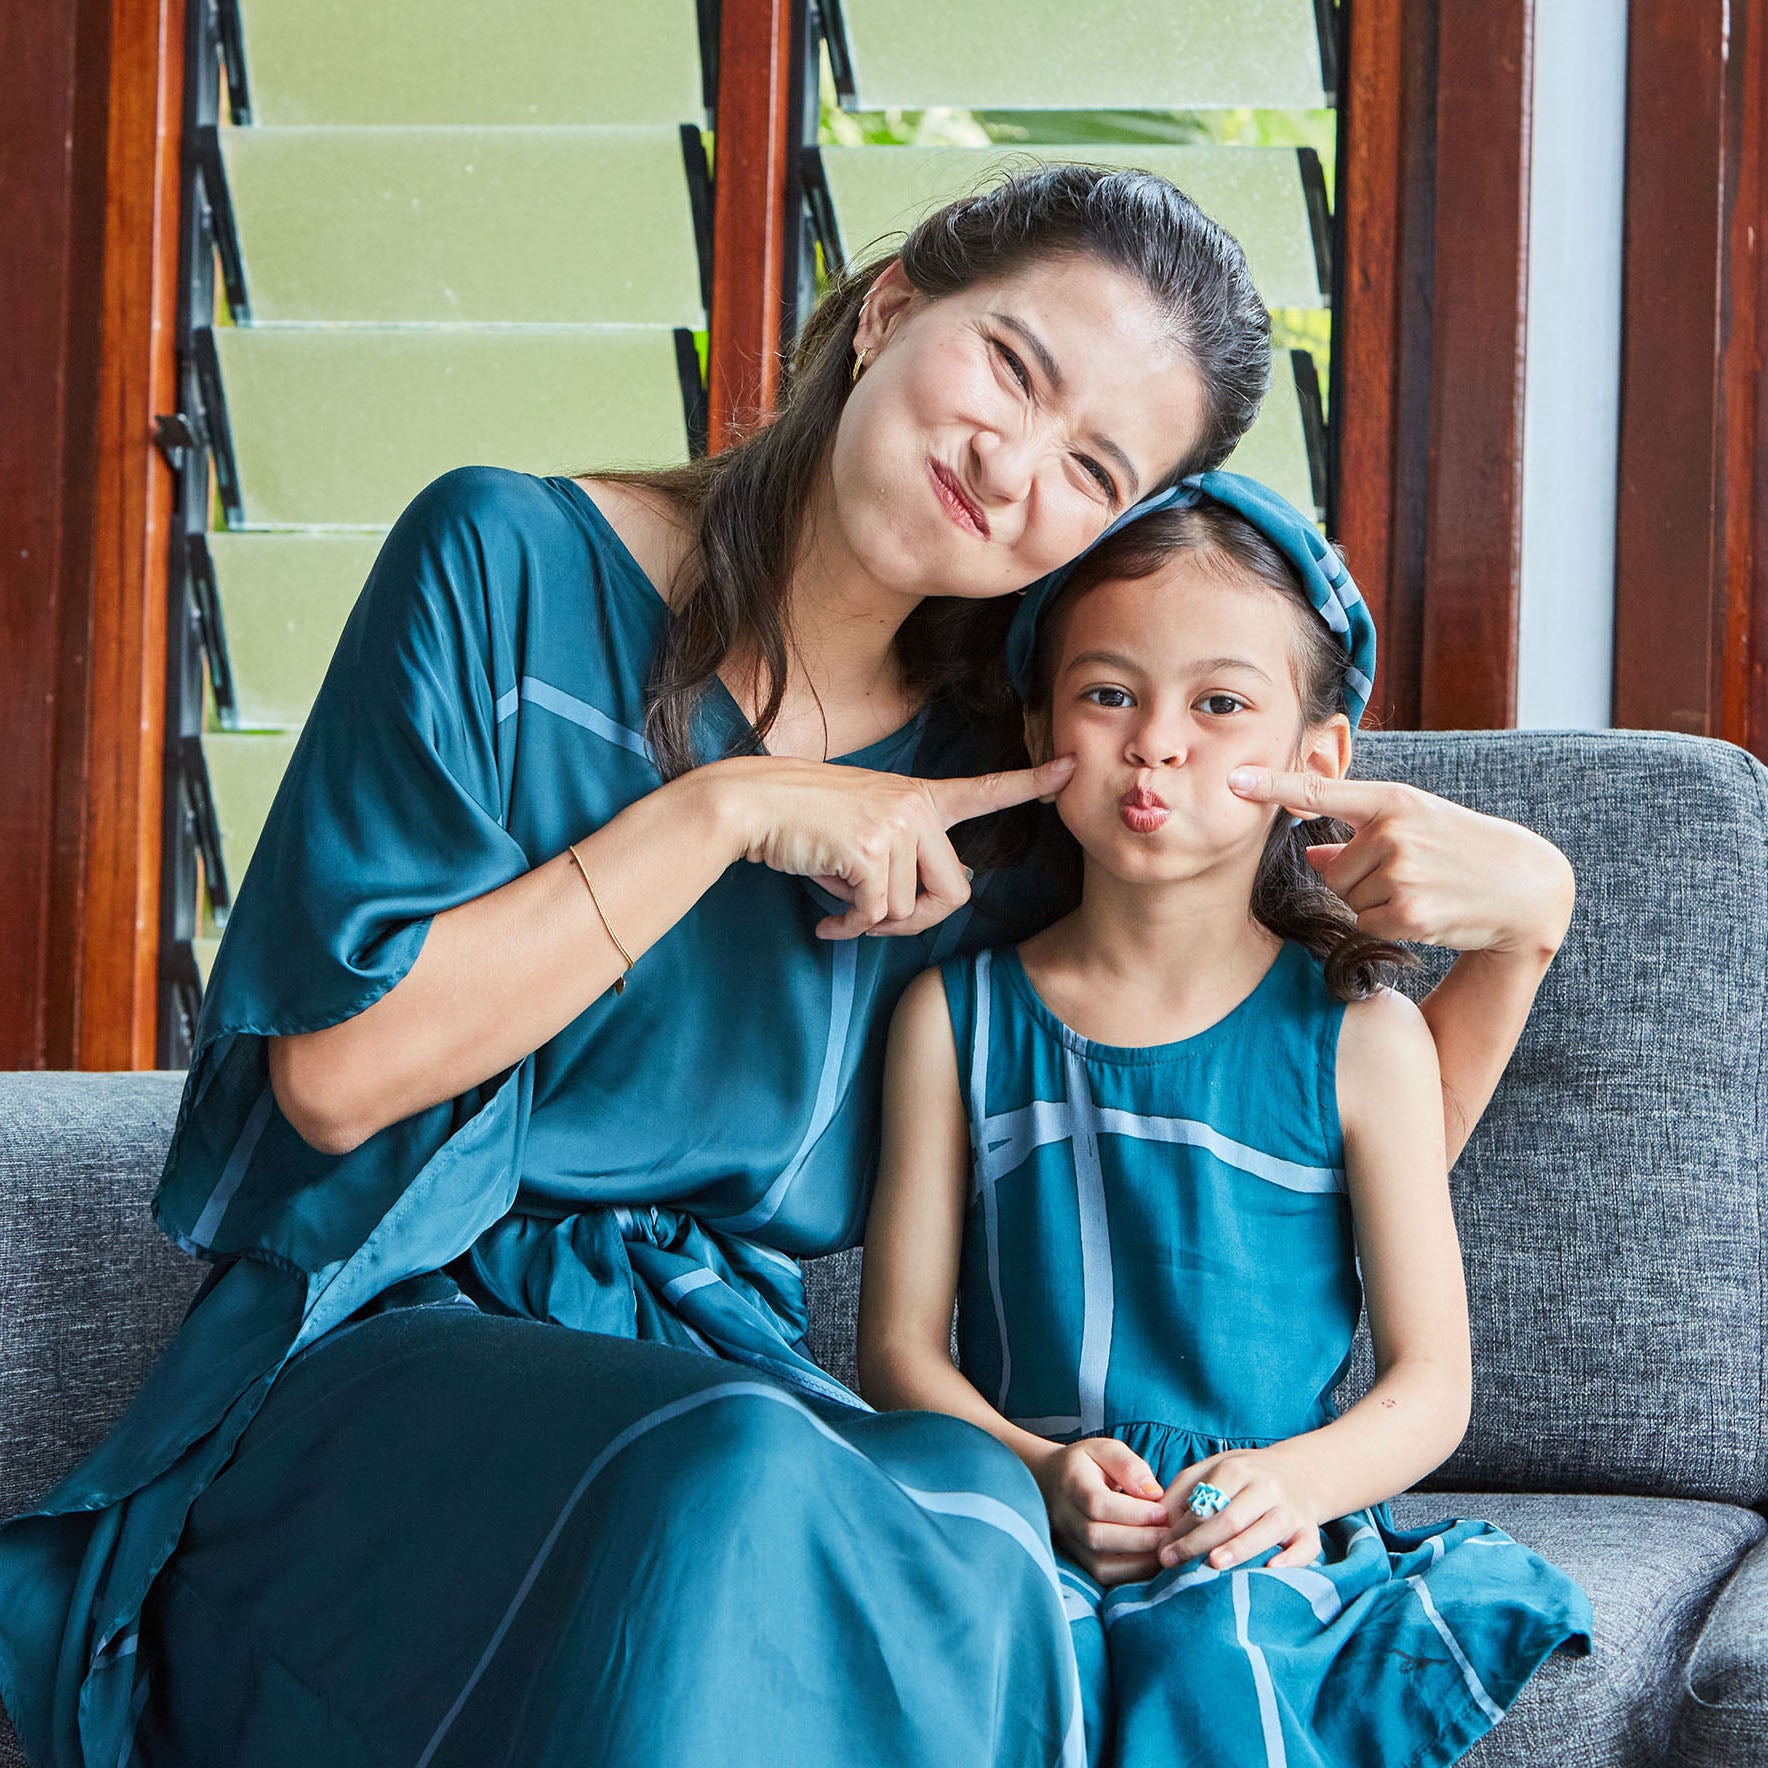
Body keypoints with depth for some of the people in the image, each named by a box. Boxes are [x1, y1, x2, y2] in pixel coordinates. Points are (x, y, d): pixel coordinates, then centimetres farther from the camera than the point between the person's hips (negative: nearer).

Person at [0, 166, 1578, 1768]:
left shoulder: (1008, 802, 6)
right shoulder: (514, 566, -3)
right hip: (394, 1343, -2)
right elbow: (337, 1066, -12)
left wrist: (1519, 923, -4)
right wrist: (724, 812, -13)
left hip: (723, 1378, 3)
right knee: (738, 1490, -36)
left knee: (971, 1509, -33)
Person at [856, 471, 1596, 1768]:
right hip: (1027, 1533, 1)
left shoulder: (1361, 1038, 2)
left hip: (1265, 1556, -1)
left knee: (1217, 1651, -34)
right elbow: (899, 1342, 6)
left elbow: (1430, 1383, 4)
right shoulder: (956, 1016, 7)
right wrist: (1043, 1473, -13)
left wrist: (1289, 1480, -16)